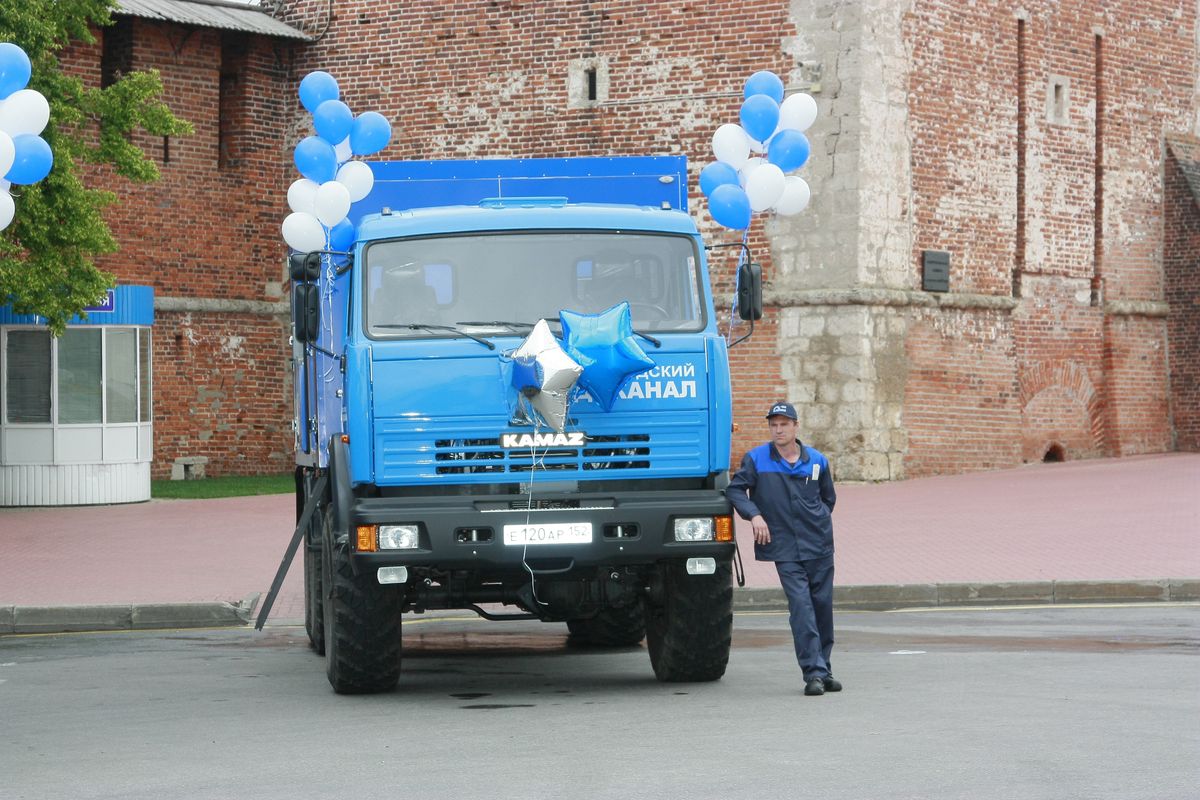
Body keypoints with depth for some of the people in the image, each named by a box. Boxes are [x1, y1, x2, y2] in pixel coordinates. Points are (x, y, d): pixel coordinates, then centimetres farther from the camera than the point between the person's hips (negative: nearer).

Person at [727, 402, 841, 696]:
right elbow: (735, 489, 2)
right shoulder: (756, 459, -1)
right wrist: (754, 514, -11)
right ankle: (814, 673, -13)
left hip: (819, 546, 3)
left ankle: (823, 669, 19)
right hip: (784, 548, -3)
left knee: (823, 605, 7)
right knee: (801, 608, -12)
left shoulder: (817, 461, 7)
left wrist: (819, 523, 13)